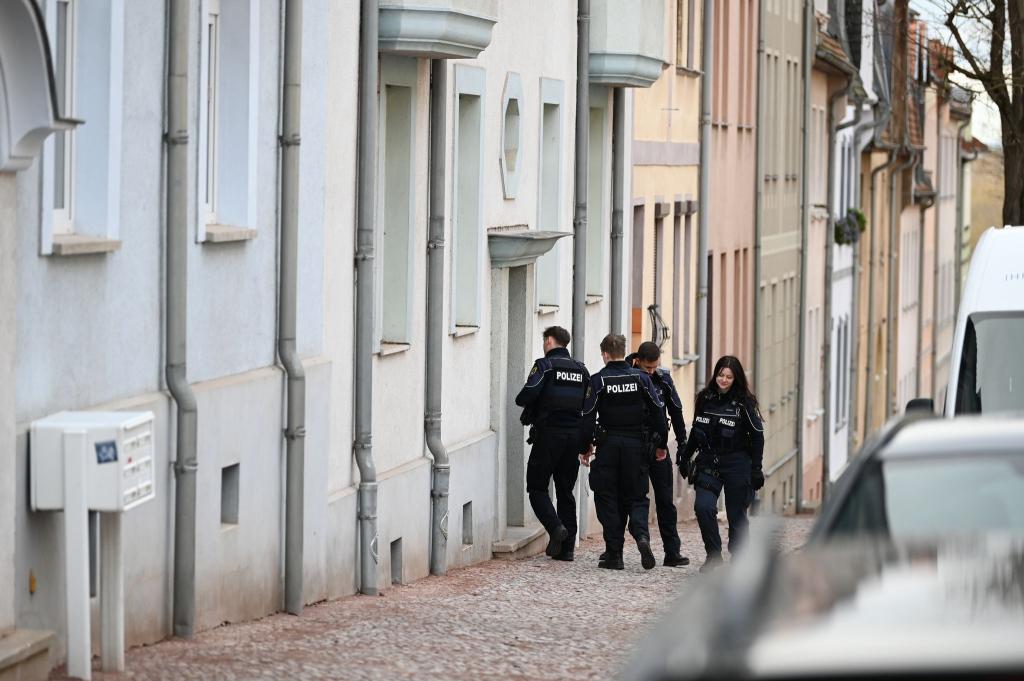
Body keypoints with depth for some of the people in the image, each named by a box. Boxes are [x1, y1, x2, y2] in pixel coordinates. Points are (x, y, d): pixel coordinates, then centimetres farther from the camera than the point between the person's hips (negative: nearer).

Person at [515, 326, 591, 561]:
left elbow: (528, 395, -17)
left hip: (549, 433, -5)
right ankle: (567, 547, 6)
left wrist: (520, 401, 5)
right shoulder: (581, 370, 13)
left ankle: (555, 526, -20)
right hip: (574, 434, 5)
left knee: (537, 487, 3)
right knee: (565, 491, 10)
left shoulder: (544, 365, -6)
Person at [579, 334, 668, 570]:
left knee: (608, 499, 6)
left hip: (608, 444, -2)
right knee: (636, 497, 10)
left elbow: (588, 417, -6)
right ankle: (642, 535, -18)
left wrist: (584, 448, 3)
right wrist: (660, 442, 11)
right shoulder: (641, 378, 3)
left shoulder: (598, 381, -5)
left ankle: (614, 553, 3)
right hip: (636, 445, 2)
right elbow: (658, 411, 2)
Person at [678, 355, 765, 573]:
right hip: (708, 463, 3)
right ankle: (713, 555, -4)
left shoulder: (743, 403, -4)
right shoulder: (705, 399, 7)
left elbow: (757, 435, -2)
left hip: (736, 464, -3)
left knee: (736, 514, 3)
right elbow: (696, 431, 17)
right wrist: (685, 455, 14)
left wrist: (756, 468, -6)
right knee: (703, 507, -16)